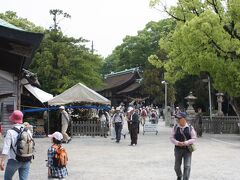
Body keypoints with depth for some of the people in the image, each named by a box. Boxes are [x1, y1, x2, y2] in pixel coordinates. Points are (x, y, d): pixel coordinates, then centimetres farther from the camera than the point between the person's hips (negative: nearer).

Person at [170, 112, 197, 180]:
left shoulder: (190, 128, -6)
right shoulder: (175, 127, -2)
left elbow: (194, 138, -3)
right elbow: (172, 137, 1)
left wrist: (186, 143, -20)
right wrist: (177, 143, -18)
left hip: (187, 149, -2)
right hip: (178, 149, 2)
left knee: (187, 166, -9)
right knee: (177, 166, 13)